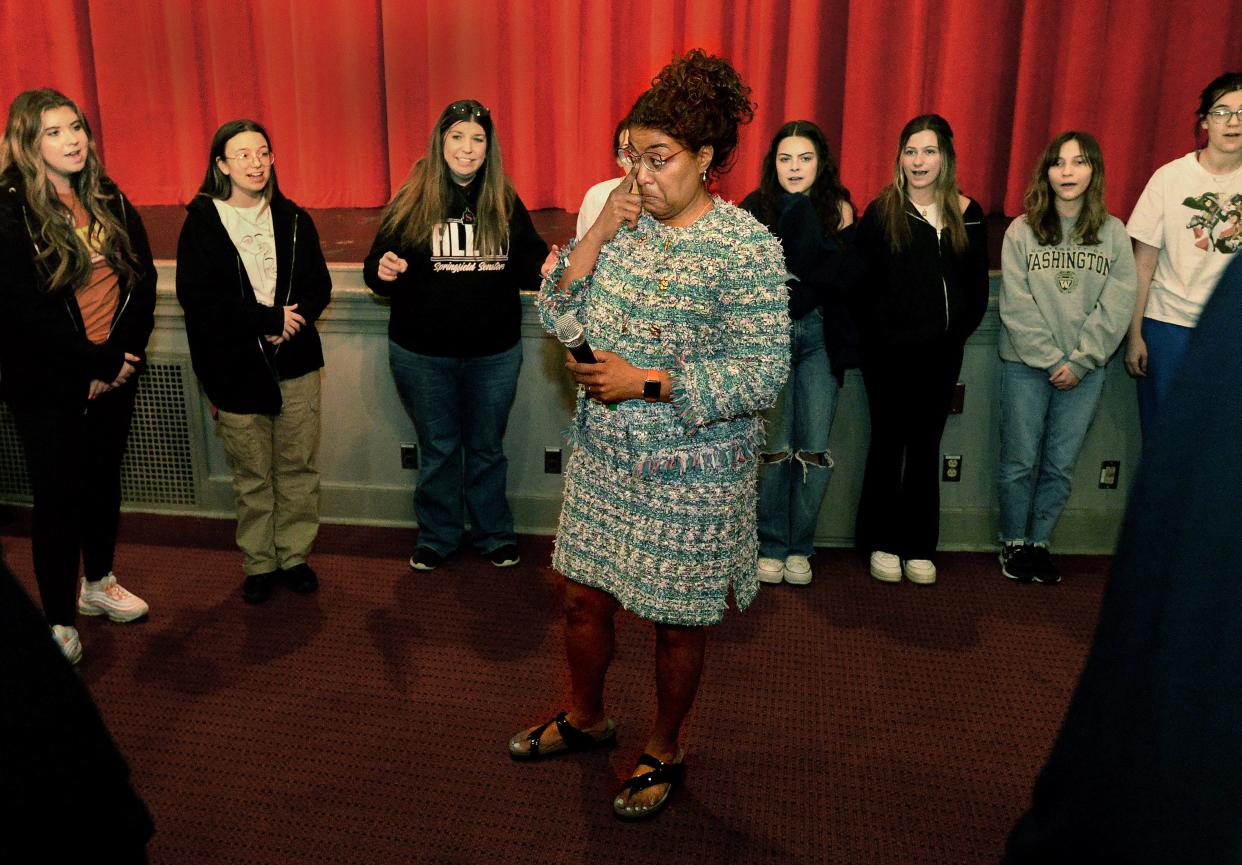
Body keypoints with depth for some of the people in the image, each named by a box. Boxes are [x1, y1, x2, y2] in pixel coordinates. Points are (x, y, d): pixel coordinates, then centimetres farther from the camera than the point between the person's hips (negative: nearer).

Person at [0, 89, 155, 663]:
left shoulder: (110, 202, 5)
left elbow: (143, 281, 1)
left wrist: (124, 354, -10)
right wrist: (95, 366, -17)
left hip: (115, 374, 5)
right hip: (48, 384, -5)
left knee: (104, 482, 18)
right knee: (58, 496, 3)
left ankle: (99, 584, 37)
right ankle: (59, 618, 17)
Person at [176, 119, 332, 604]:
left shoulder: (293, 220, 6)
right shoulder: (201, 223, -2)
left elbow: (319, 287, 5)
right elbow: (197, 297, -10)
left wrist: (291, 322, -15)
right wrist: (269, 319, -15)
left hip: (296, 363, 2)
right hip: (236, 368, -2)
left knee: (297, 468, 8)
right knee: (252, 476, 7)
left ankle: (294, 555, 24)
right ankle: (259, 564, 23)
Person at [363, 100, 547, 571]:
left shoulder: (506, 202, -1)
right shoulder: (412, 200, -5)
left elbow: (529, 264, 5)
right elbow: (379, 267, -3)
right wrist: (383, 271, -25)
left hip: (494, 353, 1)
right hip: (422, 354, -1)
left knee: (487, 448, 18)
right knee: (438, 449, 15)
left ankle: (494, 534, 36)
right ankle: (437, 536, 35)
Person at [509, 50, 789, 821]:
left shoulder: (748, 248, -15)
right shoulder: (623, 223, 3)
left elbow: (764, 376, -19)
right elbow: (557, 316, 0)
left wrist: (647, 382, -22)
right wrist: (599, 231, -11)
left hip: (693, 474, -5)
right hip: (604, 458, 6)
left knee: (678, 620, 11)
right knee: (584, 598, 17)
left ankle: (665, 751, 36)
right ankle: (586, 718, 44)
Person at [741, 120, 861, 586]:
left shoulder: (837, 210, 6)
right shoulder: (755, 208, -1)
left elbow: (849, 275, -6)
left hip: (820, 337, 2)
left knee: (814, 450, 2)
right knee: (775, 447, -1)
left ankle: (799, 548, 18)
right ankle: (771, 546, 15)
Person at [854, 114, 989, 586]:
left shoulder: (967, 214, 5)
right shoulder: (881, 212, -3)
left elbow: (977, 286, 9)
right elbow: (863, 286, -6)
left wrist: (956, 333, -1)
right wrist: (883, 338, -11)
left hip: (941, 354, 3)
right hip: (889, 353, -3)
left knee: (925, 448, 9)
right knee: (888, 444, 5)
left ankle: (919, 546, 18)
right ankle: (881, 543, 17)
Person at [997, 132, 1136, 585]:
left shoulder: (1113, 232, 3)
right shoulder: (1022, 230, -1)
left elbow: (1116, 307, -2)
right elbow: (1017, 306, -6)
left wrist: (1079, 361, -10)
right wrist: (1050, 359, -11)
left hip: (1085, 369, 1)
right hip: (1026, 364, -1)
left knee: (1061, 464, 6)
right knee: (1019, 461, 3)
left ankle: (1039, 542, 21)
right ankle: (1013, 543, 19)